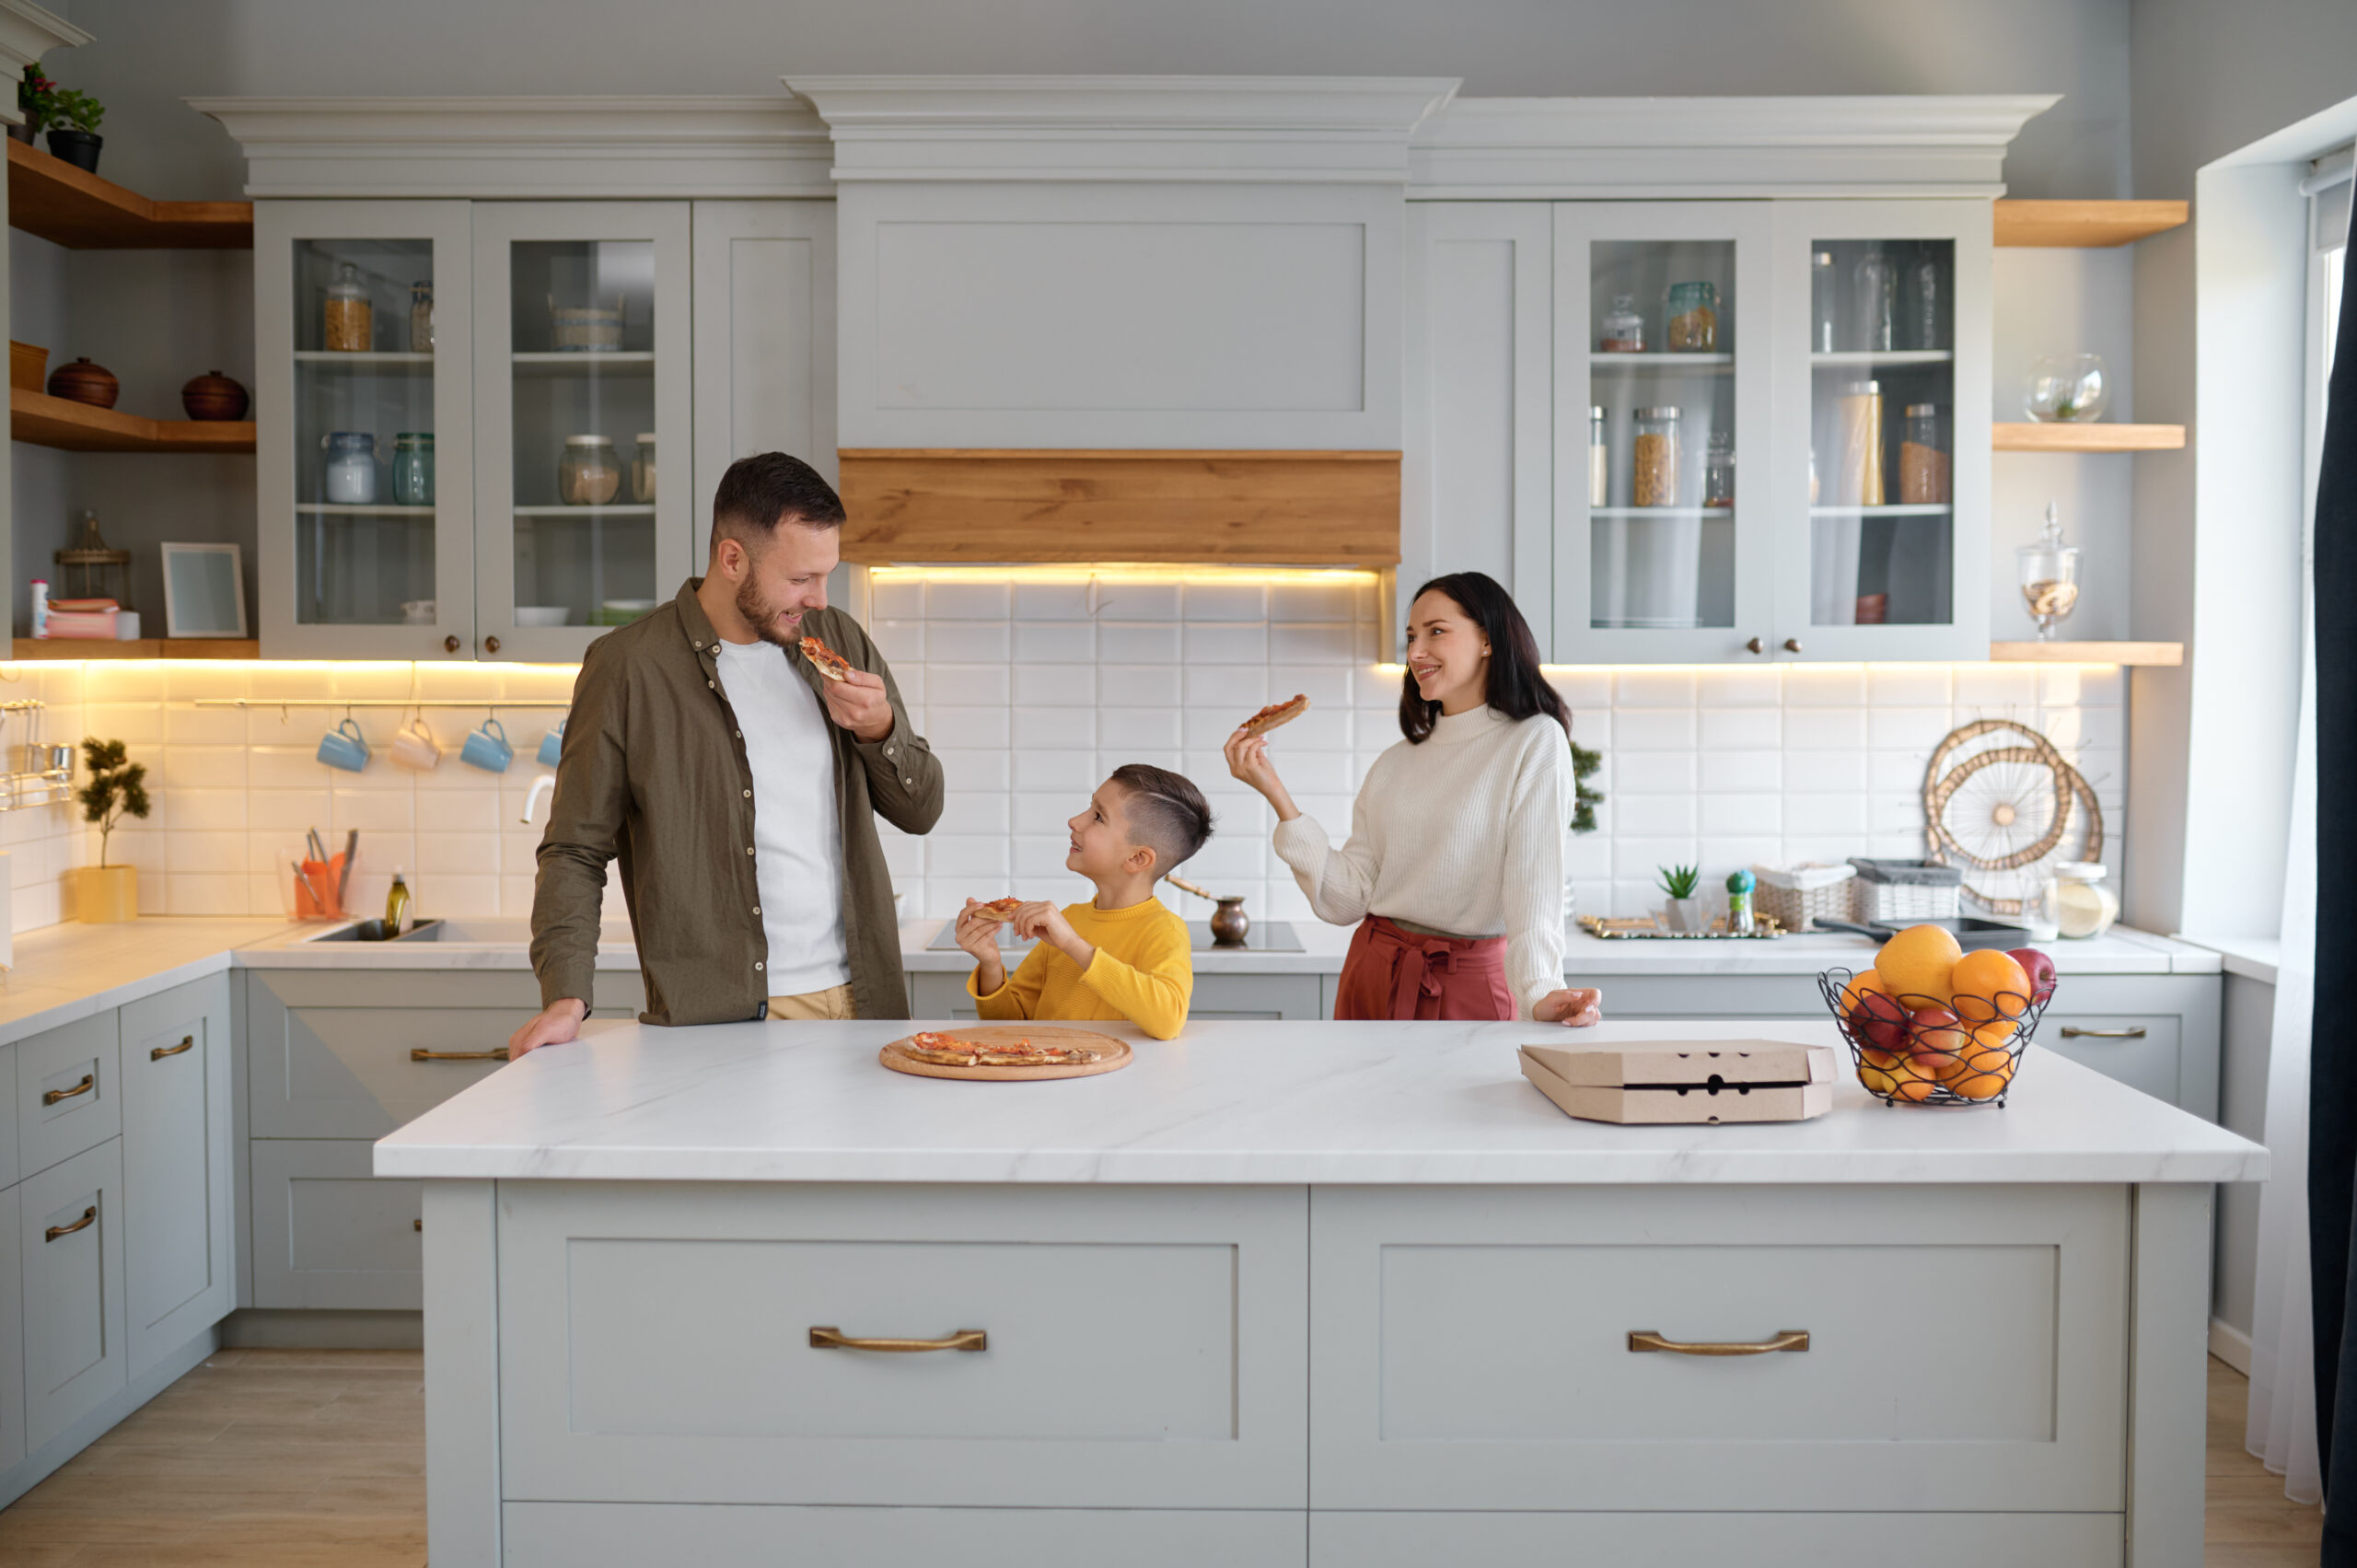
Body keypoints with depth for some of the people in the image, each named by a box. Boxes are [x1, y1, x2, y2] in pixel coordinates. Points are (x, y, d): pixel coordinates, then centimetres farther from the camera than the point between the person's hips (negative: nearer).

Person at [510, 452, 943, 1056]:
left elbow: (920, 811, 13)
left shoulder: (838, 640, 9)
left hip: (858, 998, 4)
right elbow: (575, 851, -1)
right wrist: (566, 996, -14)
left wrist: (881, 728, -7)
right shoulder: (627, 667, -4)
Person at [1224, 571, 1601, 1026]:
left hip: (1469, 985, -5)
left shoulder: (1534, 742, -6)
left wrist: (1539, 992, -32)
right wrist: (1275, 793, -5)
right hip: (1373, 977, 5)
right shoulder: (1393, 765, 10)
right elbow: (1347, 899, 0)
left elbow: (1534, 878, -18)